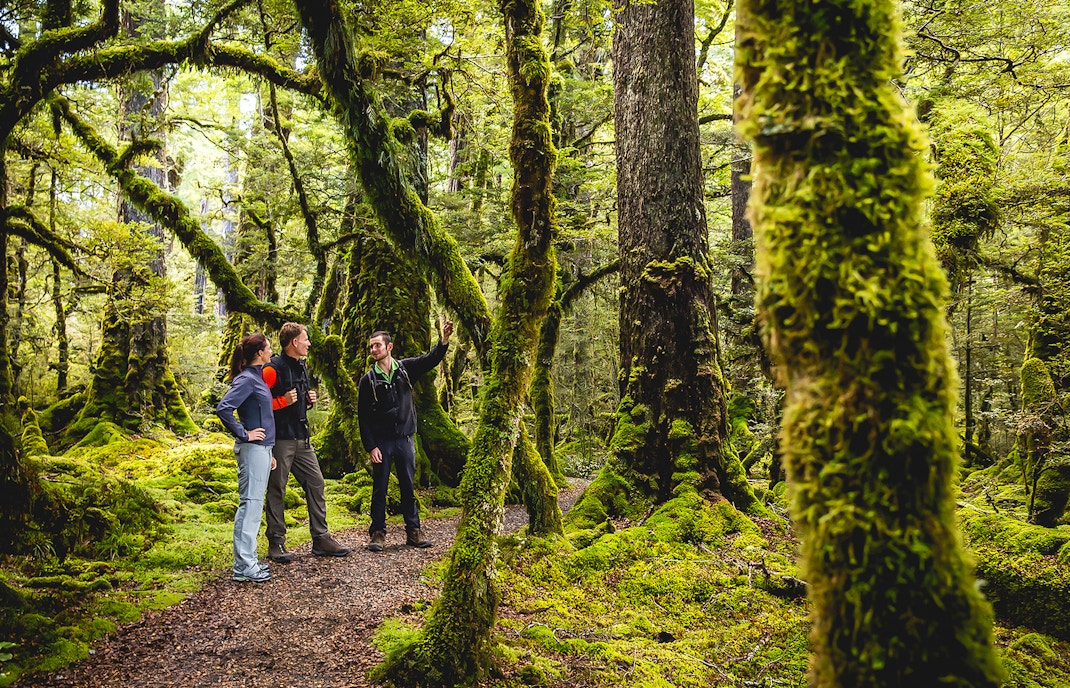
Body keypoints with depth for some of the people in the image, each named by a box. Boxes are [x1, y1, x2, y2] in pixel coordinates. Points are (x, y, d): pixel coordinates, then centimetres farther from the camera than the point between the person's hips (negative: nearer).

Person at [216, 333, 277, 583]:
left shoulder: (257, 377, 16)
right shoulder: (246, 379, -13)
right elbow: (223, 408, -26)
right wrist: (243, 434, -17)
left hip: (262, 448, 10)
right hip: (252, 449, -10)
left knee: (254, 505, 13)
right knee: (250, 504, -7)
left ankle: (248, 560, 20)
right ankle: (244, 567, -4)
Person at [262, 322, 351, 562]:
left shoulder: (301, 366, 15)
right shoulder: (273, 368, -12)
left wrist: (309, 400, 8)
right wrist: (283, 401, -23)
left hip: (301, 438, 8)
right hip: (280, 440, -8)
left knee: (316, 483, 7)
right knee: (276, 491, 2)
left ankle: (321, 538, 15)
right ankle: (276, 544, 11)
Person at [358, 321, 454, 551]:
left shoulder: (405, 368, 3)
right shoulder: (368, 380, -2)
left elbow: (430, 360, -7)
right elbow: (363, 417, -2)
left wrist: (444, 341, -26)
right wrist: (370, 446, -9)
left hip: (405, 439, 2)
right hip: (381, 442, -2)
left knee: (409, 487, 9)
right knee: (380, 489, 4)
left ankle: (413, 532, 17)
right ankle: (377, 533, 14)